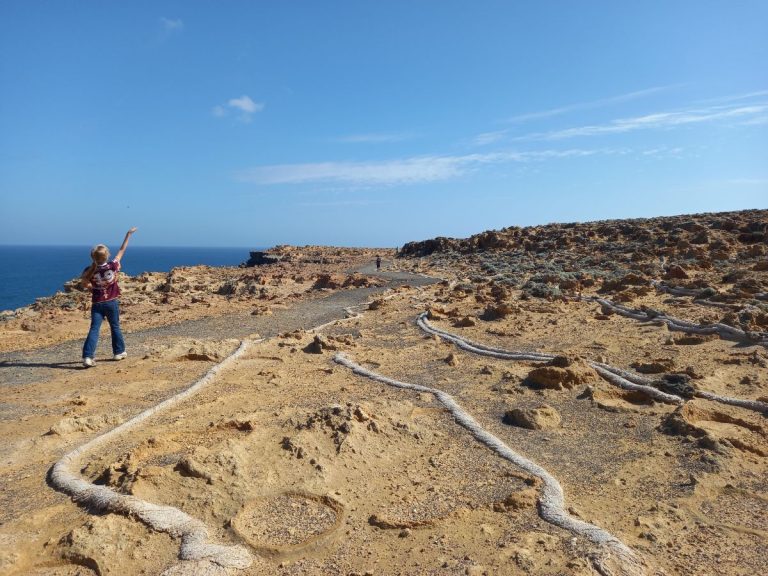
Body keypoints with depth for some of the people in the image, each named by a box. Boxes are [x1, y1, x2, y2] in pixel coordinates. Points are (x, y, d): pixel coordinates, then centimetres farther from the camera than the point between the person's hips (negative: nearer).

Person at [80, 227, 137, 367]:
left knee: (94, 329, -4)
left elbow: (84, 285, 1)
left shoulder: (90, 270, -10)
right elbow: (122, 250, -2)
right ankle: (119, 352, 27)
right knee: (115, 327, 16)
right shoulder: (113, 266, -11)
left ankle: (88, 356, -14)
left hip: (97, 304, 0)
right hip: (112, 303, 0)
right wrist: (128, 234, 5)